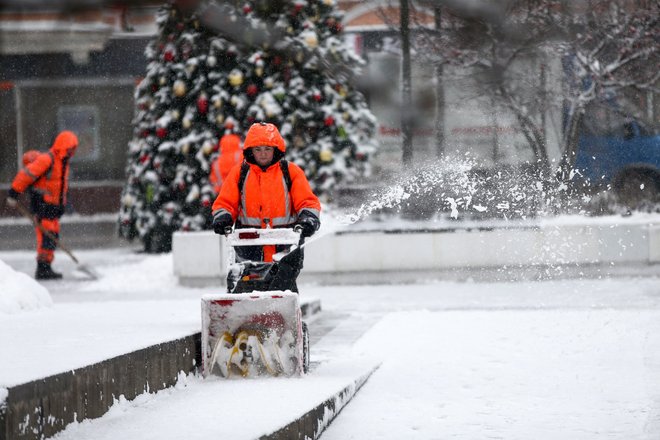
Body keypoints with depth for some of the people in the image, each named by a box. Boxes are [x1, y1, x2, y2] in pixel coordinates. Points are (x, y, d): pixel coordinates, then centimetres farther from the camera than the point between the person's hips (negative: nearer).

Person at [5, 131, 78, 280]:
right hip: (42, 204, -9)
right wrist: (14, 193, -20)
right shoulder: (46, 160, -16)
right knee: (46, 236, -14)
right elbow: (25, 174, -19)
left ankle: (46, 268, 17)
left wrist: (61, 205, 22)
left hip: (53, 205, 9)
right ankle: (43, 269, -13)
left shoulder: (63, 163, 14)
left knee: (53, 237, 10)